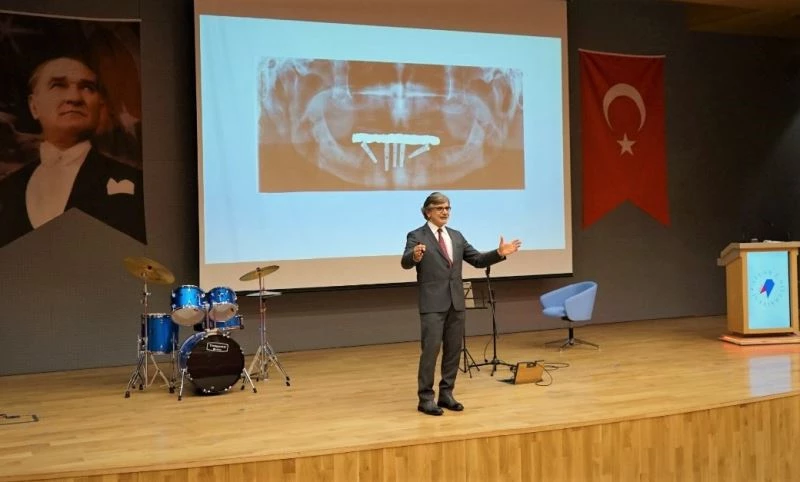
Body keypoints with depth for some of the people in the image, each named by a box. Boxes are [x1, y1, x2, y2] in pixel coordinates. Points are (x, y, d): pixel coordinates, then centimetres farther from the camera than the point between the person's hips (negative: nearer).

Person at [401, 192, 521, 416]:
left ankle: (446, 394, 20)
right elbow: (405, 263, -20)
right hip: (433, 303, -6)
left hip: (456, 302, 6)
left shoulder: (456, 236, 14)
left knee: (454, 350, 9)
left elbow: (478, 260, 13)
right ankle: (426, 398, 4)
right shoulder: (416, 236, -4)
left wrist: (499, 253, -3)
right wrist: (414, 255, -43)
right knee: (431, 350, -5)